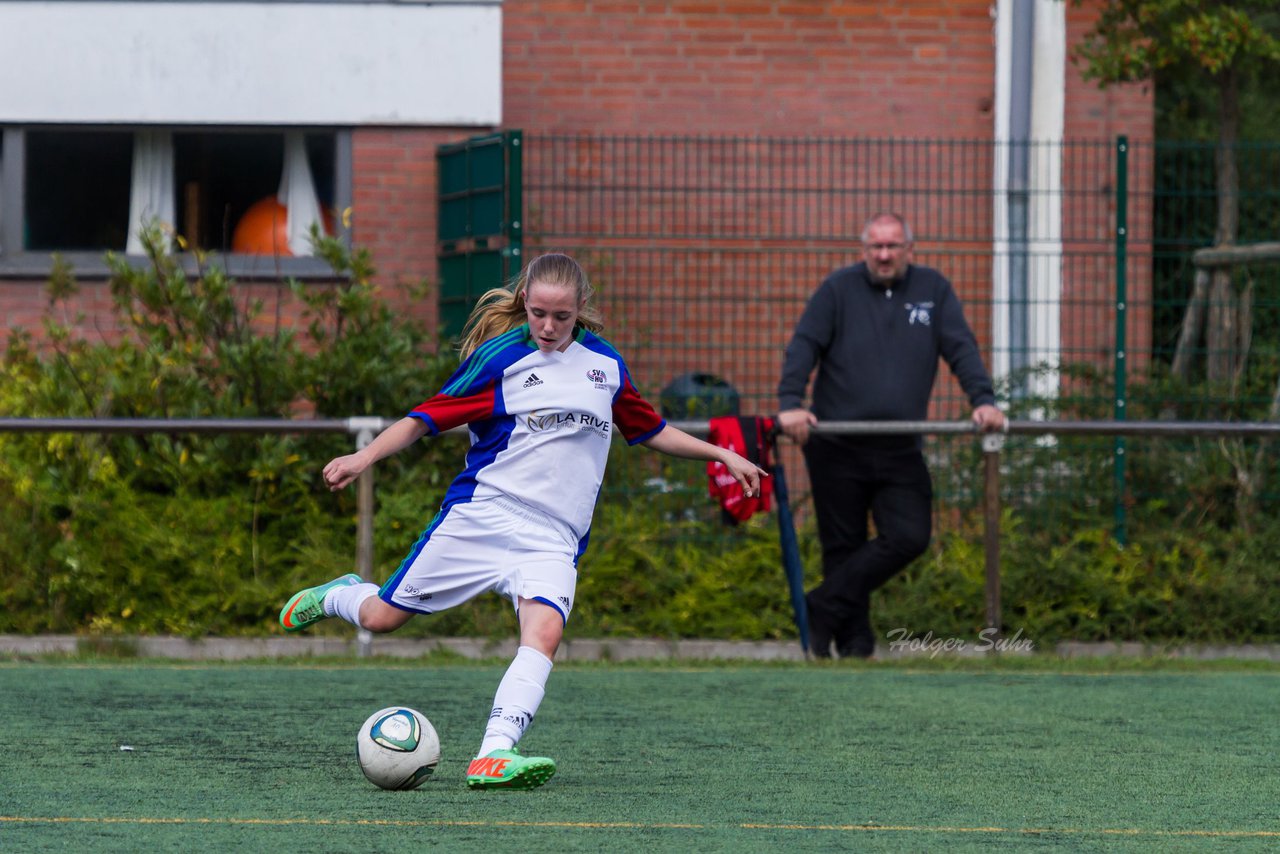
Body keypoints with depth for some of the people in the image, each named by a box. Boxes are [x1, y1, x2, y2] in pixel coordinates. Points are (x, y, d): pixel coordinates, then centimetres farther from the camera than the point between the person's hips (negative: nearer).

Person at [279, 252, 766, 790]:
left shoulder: (605, 363, 11)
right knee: (382, 617, 1)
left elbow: (651, 432, 27)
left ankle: (494, 756, -35)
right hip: (479, 517, -2)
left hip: (554, 539, 2)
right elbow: (425, 419, -3)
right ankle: (339, 595, 37)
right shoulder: (499, 357, -3)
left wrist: (721, 454, 25)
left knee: (544, 631, -26)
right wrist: (364, 457, -17)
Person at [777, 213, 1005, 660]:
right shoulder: (838, 289, 3)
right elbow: (804, 346, -4)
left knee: (910, 537, -10)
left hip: (900, 451, 2)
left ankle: (825, 607, -1)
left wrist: (983, 400, -11)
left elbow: (961, 349, 4)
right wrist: (790, 402, -19)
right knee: (844, 547, 2)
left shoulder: (933, 289, 10)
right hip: (838, 447, -2)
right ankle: (853, 642, 10)